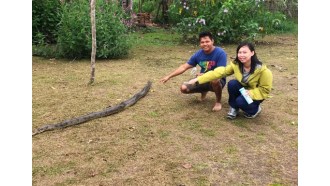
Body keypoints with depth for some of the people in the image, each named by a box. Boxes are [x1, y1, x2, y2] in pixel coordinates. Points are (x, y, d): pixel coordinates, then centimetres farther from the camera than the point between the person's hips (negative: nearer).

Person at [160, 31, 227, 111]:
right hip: (203, 80, 5)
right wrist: (168, 76, -8)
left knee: (215, 80, -41)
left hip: (218, 81, -5)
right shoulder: (198, 54, -8)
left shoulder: (220, 53, -22)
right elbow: (184, 67, -4)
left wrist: (203, 75, -27)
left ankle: (218, 102, -10)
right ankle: (204, 91, 20)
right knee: (183, 88, -10)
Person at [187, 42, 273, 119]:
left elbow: (265, 90, -17)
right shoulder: (236, 64, -17)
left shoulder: (262, 70, -28)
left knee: (240, 101, -33)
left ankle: (255, 110, 2)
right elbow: (220, 72, -21)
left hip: (255, 95, -4)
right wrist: (198, 80, -28)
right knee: (232, 83, -27)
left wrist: (250, 93, -35)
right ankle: (234, 108, -4)